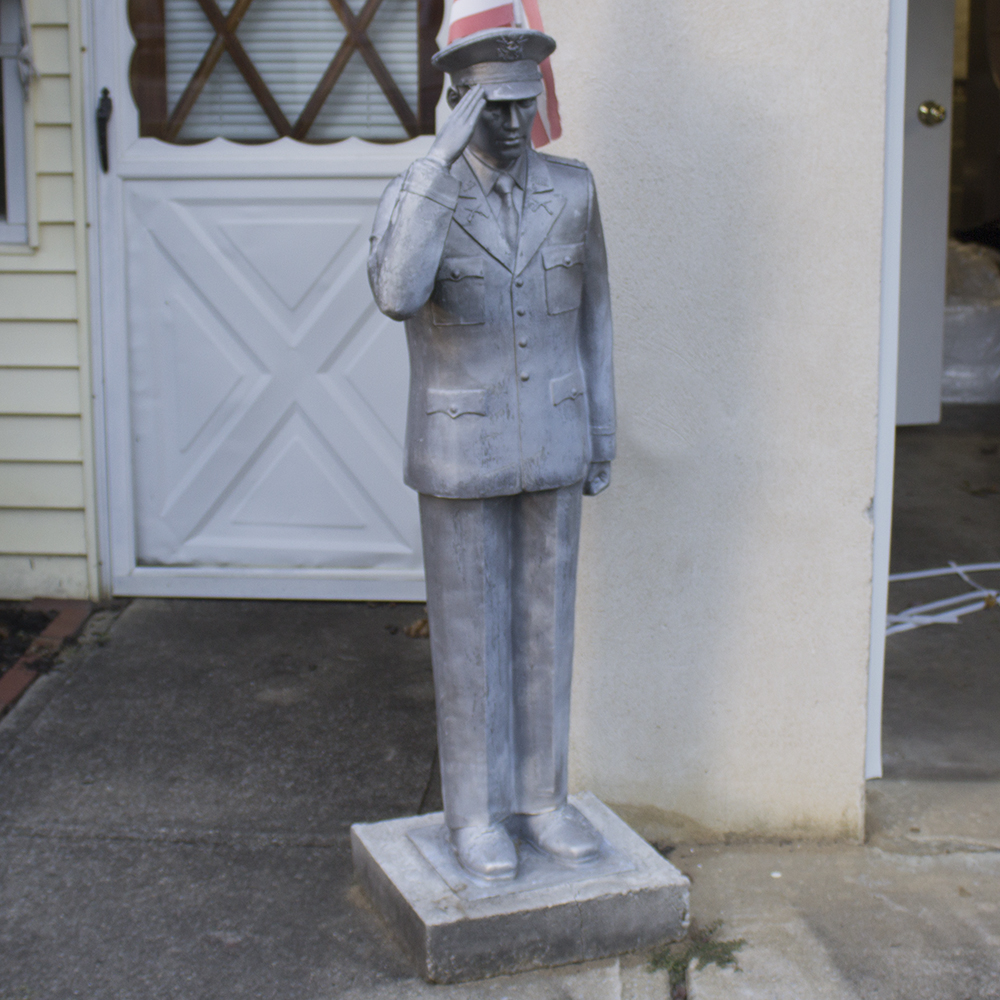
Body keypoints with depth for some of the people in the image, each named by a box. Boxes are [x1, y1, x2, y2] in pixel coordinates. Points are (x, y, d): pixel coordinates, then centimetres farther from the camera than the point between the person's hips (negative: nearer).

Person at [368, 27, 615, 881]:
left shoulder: (571, 189, -1)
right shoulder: (417, 194, -13)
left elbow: (589, 312, 9)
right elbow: (396, 297, -35)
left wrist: (603, 432, 8)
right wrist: (441, 154, -35)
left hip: (549, 447, 4)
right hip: (461, 453, -3)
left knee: (543, 627, 11)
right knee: (472, 635, 5)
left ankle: (539, 799, 26)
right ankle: (478, 813, 21)